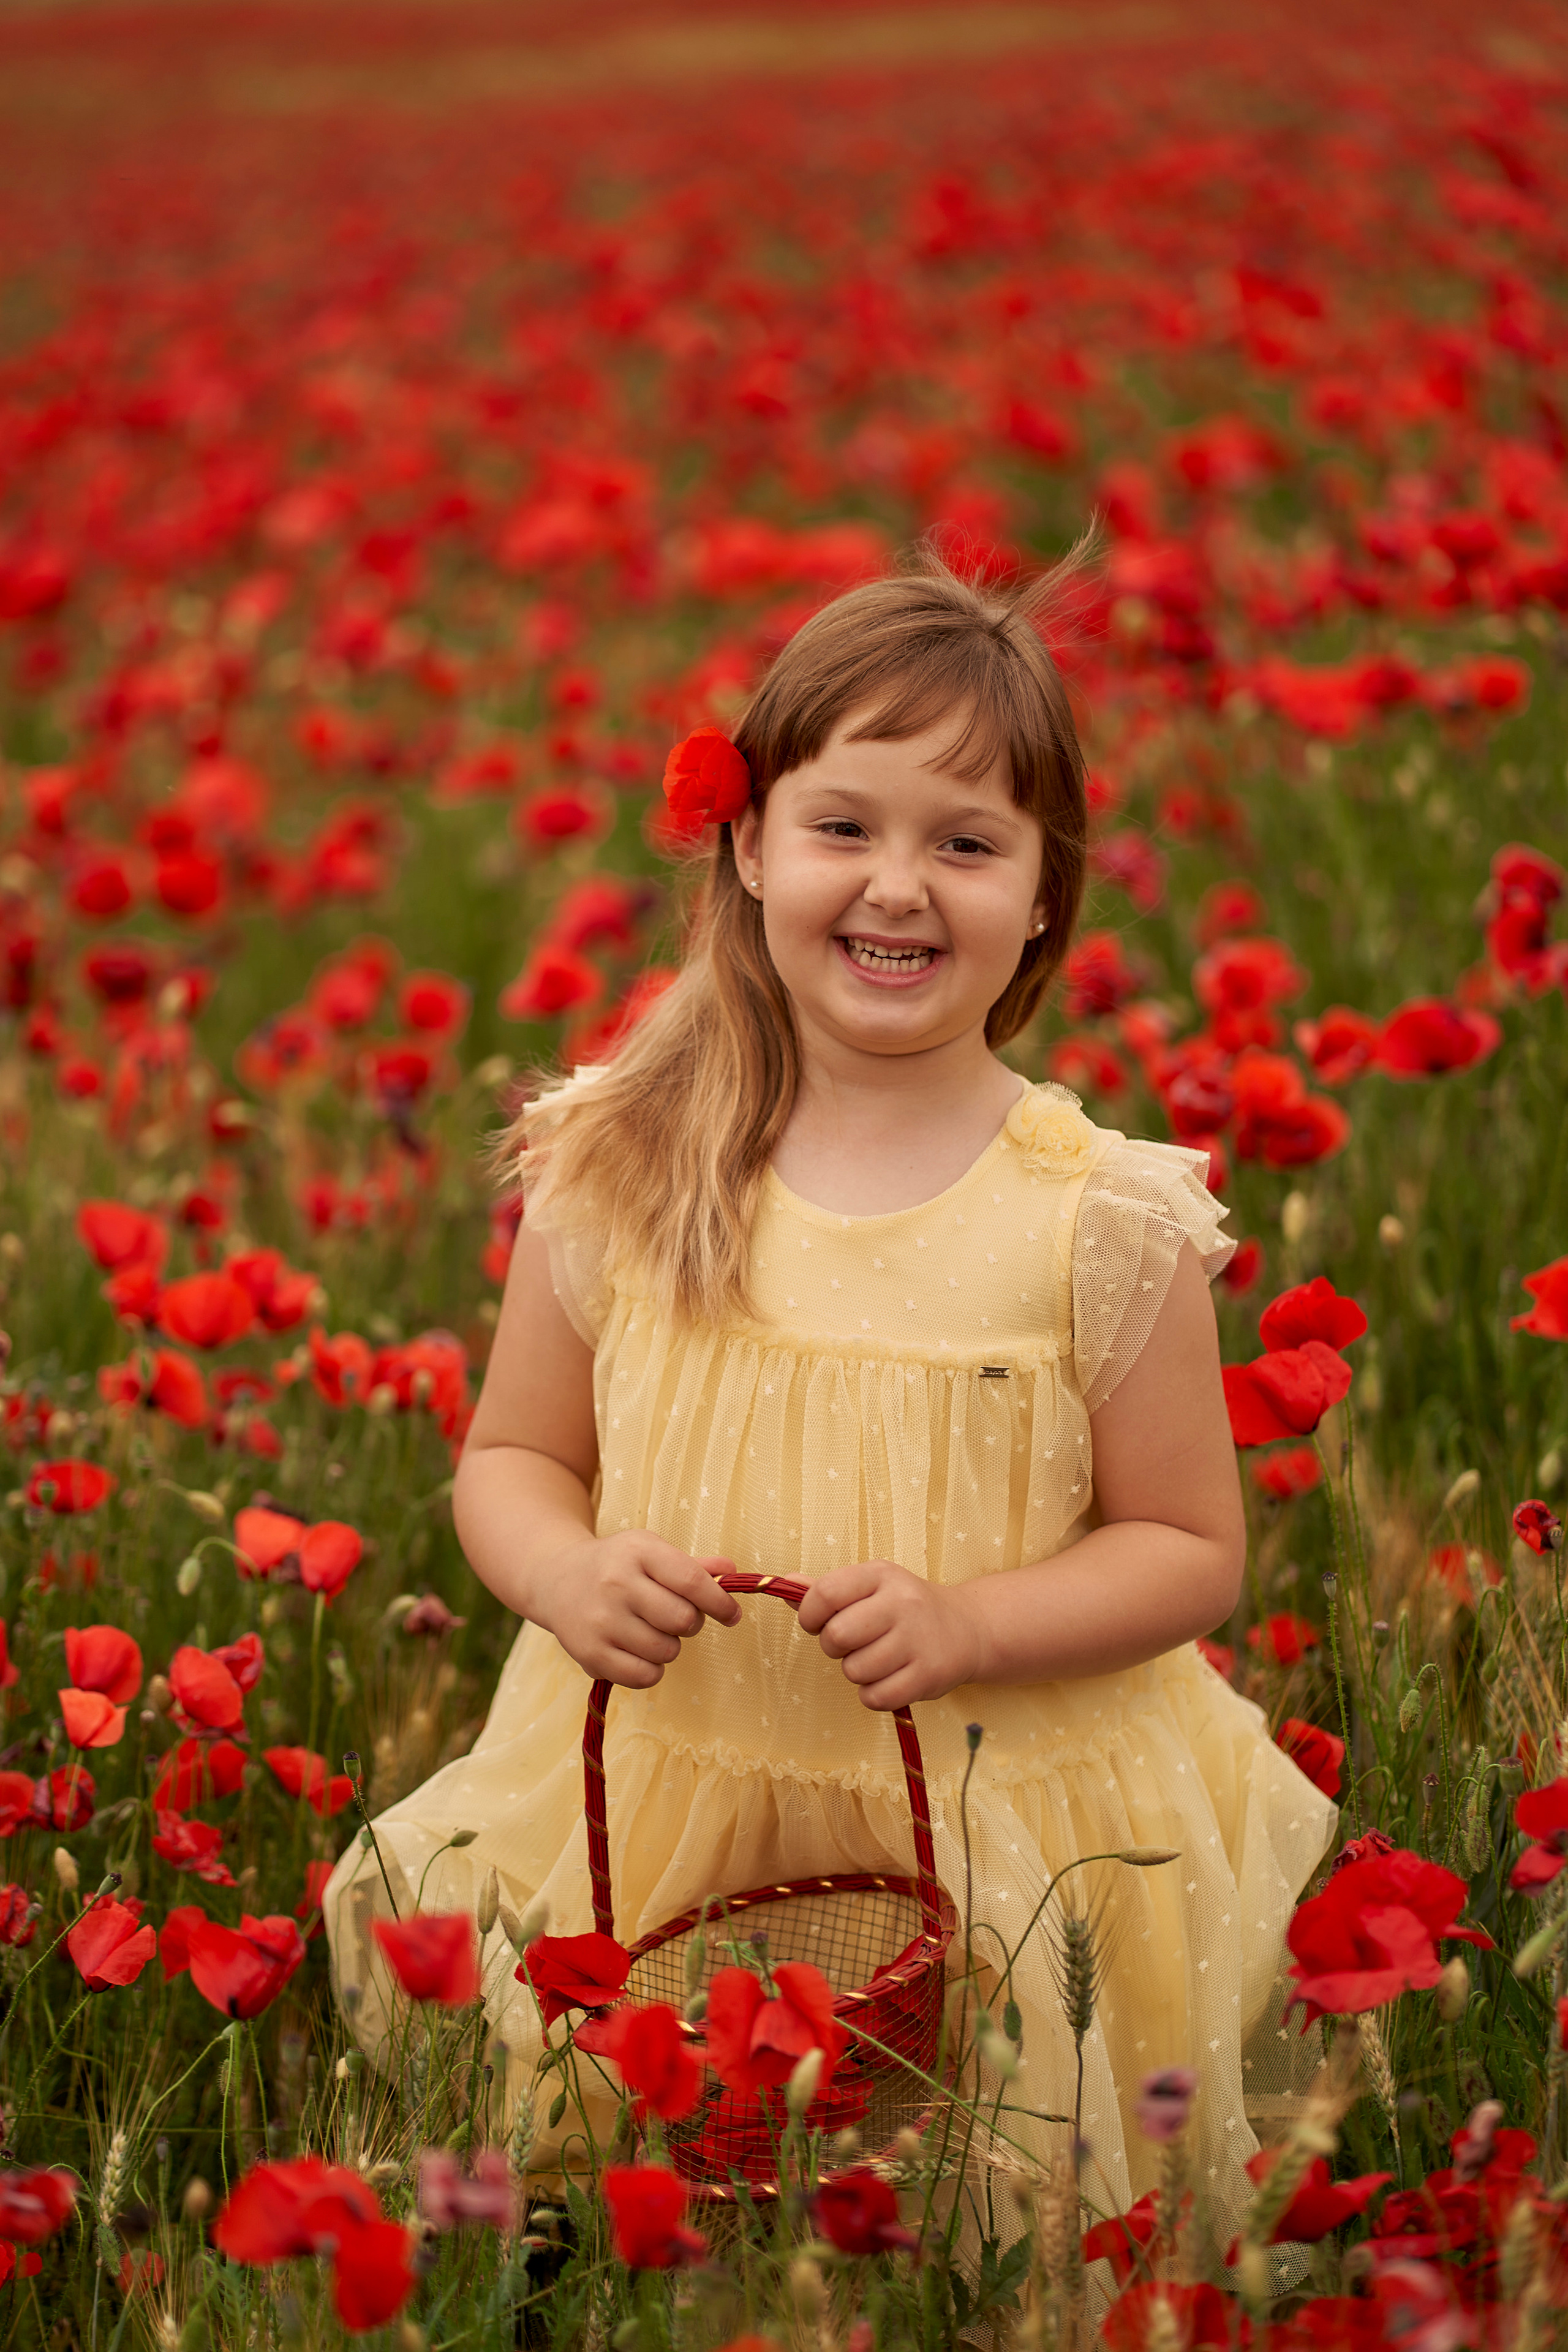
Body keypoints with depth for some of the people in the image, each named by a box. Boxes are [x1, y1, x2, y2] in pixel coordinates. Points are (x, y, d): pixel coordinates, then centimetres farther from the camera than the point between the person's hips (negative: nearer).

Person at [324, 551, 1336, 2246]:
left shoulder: (1101, 1219, -10)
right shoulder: (618, 1174, -4)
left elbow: (1191, 1551, -3)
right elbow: (510, 1460, 7)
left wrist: (967, 1624, -19)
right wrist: (569, 1576, -15)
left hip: (1001, 1836, -1)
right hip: (648, 1816, 2)